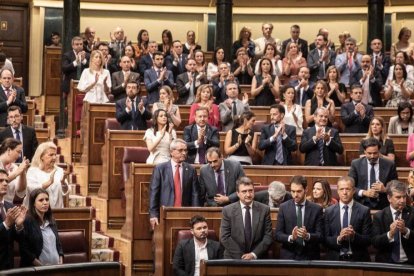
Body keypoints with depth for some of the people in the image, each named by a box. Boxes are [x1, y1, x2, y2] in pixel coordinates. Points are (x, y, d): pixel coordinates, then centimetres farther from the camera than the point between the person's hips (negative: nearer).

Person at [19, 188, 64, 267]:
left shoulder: (52, 221, 12)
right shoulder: (27, 221, -8)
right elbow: (24, 249, -12)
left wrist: (60, 262, 2)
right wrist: (41, 266, -16)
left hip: (55, 266, 6)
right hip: (35, 268, -6)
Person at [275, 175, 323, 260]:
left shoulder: (316, 209, -1)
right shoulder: (283, 208, 1)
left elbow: (320, 235, -5)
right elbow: (278, 234, -2)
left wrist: (307, 236, -24)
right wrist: (291, 237, -21)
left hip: (310, 257, 0)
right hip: (288, 256, 0)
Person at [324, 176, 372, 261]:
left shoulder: (364, 211, -1)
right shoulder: (329, 211, 4)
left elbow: (369, 240, -3)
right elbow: (325, 240, 0)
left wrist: (354, 235, -20)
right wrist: (338, 238, -17)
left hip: (357, 260, -1)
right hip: (335, 260, 1)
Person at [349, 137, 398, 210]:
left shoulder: (389, 165, 5)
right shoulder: (356, 164, 5)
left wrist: (385, 189, -11)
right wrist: (364, 192, -12)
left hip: (382, 206, 0)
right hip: (362, 205, 0)